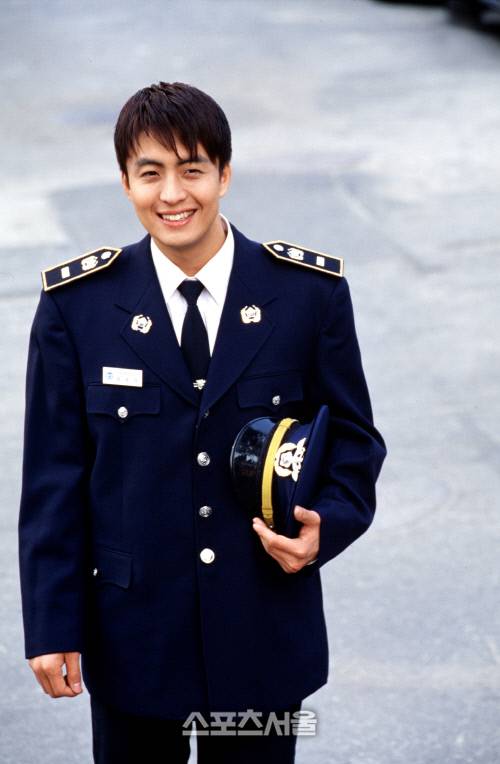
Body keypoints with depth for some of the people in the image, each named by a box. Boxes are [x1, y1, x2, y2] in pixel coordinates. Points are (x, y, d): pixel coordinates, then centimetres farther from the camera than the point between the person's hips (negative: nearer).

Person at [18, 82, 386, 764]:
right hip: (131, 631, 0)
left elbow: (353, 436, 5)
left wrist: (329, 526, -14)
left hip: (264, 630, 0)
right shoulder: (77, 303, -5)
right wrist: (51, 624, -4)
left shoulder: (311, 292, -4)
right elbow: (54, 473, -2)